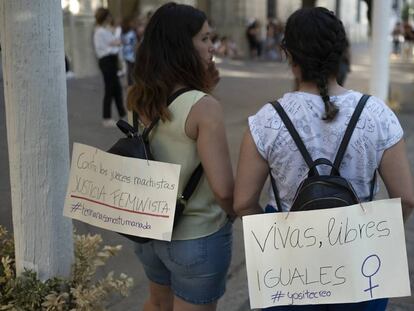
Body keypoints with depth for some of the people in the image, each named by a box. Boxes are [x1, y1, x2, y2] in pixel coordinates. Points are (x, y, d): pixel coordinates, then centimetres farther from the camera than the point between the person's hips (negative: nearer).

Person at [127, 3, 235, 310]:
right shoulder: (204, 107, -24)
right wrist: (235, 214, -6)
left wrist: (203, 90, 1)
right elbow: (224, 190, -26)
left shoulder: (142, 99, -4)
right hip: (197, 238, -6)